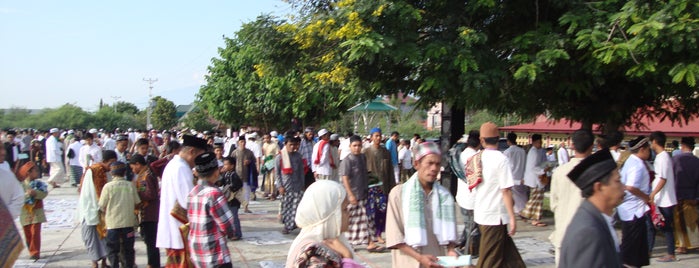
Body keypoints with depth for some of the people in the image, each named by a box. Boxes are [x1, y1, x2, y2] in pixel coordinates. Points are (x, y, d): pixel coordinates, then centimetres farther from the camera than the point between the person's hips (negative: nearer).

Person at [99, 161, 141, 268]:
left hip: (113, 223, -2)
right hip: (129, 222, 2)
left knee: (113, 250, 8)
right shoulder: (130, 185, -3)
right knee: (128, 249, 13)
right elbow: (137, 203, 4)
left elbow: (102, 207, -5)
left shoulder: (108, 186, -9)